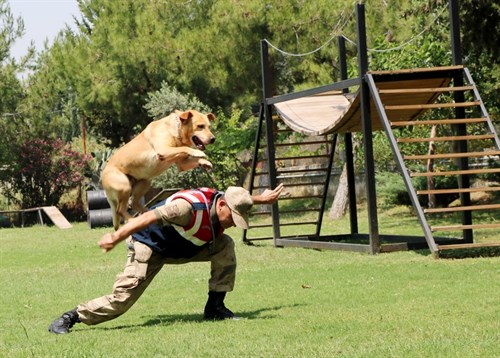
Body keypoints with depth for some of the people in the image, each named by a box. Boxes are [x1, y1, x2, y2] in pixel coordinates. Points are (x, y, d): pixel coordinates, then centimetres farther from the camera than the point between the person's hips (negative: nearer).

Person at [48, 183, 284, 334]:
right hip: (150, 247, -8)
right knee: (121, 300, -18)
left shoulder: (224, 204, -9)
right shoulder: (190, 207, -37)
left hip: (182, 248, 8)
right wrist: (117, 236, -52)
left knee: (225, 246, -9)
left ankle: (215, 307, -2)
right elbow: (151, 217, -45)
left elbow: (240, 199, 17)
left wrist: (261, 199, 32)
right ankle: (70, 318, -3)